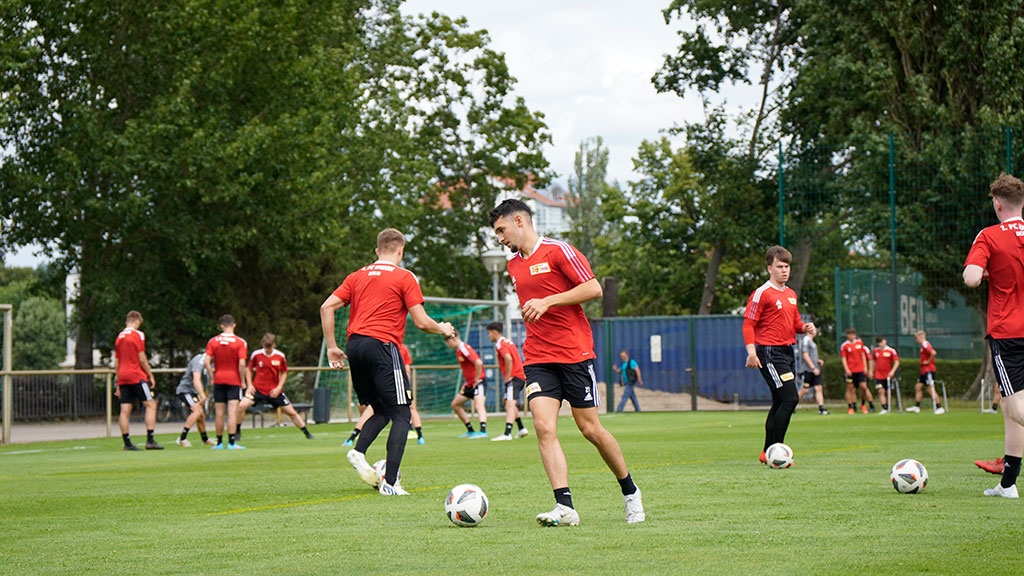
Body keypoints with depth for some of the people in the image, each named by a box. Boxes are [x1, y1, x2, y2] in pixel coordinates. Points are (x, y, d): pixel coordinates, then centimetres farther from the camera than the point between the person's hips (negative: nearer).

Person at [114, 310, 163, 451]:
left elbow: (116, 363, 16)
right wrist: (150, 375, 1)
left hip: (123, 377, 7)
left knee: (125, 410, 2)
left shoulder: (119, 337, 14)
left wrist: (119, 384, 21)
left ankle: (127, 443, 0)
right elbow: (141, 359, -9)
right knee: (151, 405, -3)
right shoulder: (138, 335, -5)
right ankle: (150, 441, -11)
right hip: (136, 376, -6)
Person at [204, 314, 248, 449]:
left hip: (218, 380, 3)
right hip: (234, 380, -3)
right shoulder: (240, 342, -6)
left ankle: (219, 443, 15)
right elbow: (242, 364, -14)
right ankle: (232, 442, -13)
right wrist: (242, 381, -4)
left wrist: (212, 376, 5)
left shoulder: (213, 341, 2)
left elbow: (206, 361, -5)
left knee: (219, 413, 8)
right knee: (232, 411, -7)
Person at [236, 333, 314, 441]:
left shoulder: (280, 356, -6)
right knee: (241, 406, -22)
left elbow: (284, 373, 6)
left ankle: (307, 434, 16)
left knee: (291, 412, 1)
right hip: (258, 388, -1)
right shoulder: (256, 355, -8)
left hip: (274, 390, 1)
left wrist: (279, 388, -6)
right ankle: (238, 431, -2)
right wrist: (249, 384, -5)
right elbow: (248, 369, 7)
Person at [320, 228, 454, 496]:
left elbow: (326, 307, 10)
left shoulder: (357, 276, 17)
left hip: (354, 345, 6)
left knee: (382, 411, 20)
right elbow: (421, 322, -2)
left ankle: (359, 451, -6)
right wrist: (443, 329, 18)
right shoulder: (405, 278, 2)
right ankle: (390, 483, -11)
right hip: (382, 344, -6)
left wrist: (332, 347, 15)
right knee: (402, 415, -1)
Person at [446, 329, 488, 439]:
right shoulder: (457, 350, 13)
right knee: (455, 405, 16)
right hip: (470, 383, 11)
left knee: (479, 405, -28)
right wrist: (467, 382, 18)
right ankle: (470, 431, 22)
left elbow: (478, 363, -30)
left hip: (478, 383, -11)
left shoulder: (464, 349, -18)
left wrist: (477, 379, -22)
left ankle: (483, 431, -44)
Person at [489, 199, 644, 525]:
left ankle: (630, 492, 22)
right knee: (544, 428, -14)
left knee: (590, 428, 1)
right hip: (537, 360, 5)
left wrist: (548, 302, -18)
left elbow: (594, 289, -13)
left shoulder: (558, 251, -5)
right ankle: (565, 507, -18)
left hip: (575, 354, -5)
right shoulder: (513, 266, 17)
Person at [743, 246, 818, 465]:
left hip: (787, 351, 9)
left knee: (780, 403, 10)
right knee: (790, 399, -16)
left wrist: (805, 327, 4)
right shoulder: (762, 294, -9)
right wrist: (751, 351, -20)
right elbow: (748, 324, -11)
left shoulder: (791, 294, 17)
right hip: (770, 352, -9)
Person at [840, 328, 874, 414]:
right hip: (850, 371, -3)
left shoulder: (860, 342, 10)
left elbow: (863, 355, 16)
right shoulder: (844, 346, -3)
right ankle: (850, 407, 7)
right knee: (850, 388, 0)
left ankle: (863, 404, 18)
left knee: (863, 387, -4)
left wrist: (865, 367, 12)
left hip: (860, 370, 3)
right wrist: (846, 369, -13)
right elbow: (843, 358, -4)